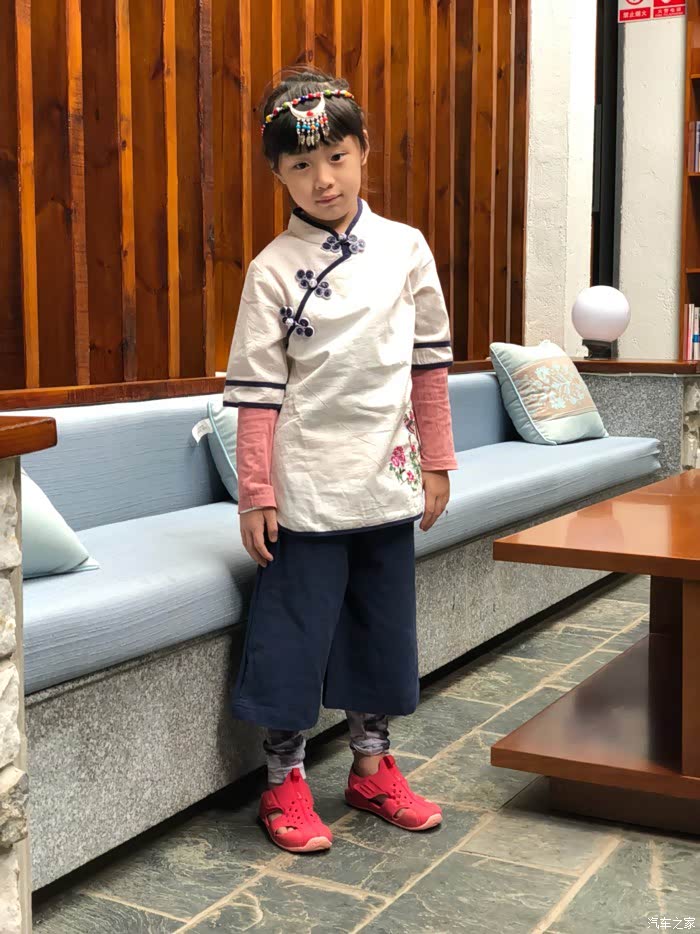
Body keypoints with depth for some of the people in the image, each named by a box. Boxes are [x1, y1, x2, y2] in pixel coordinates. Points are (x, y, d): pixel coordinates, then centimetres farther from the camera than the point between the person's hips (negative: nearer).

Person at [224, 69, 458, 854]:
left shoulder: (406, 249, 3)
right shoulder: (274, 269, -7)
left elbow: (429, 363, 7)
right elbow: (257, 390, -7)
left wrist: (435, 461, 7)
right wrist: (255, 492, -9)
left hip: (388, 483, 4)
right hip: (306, 487, -4)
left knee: (383, 626, 14)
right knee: (294, 632, 4)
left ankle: (372, 768, 32)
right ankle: (285, 782, 21)